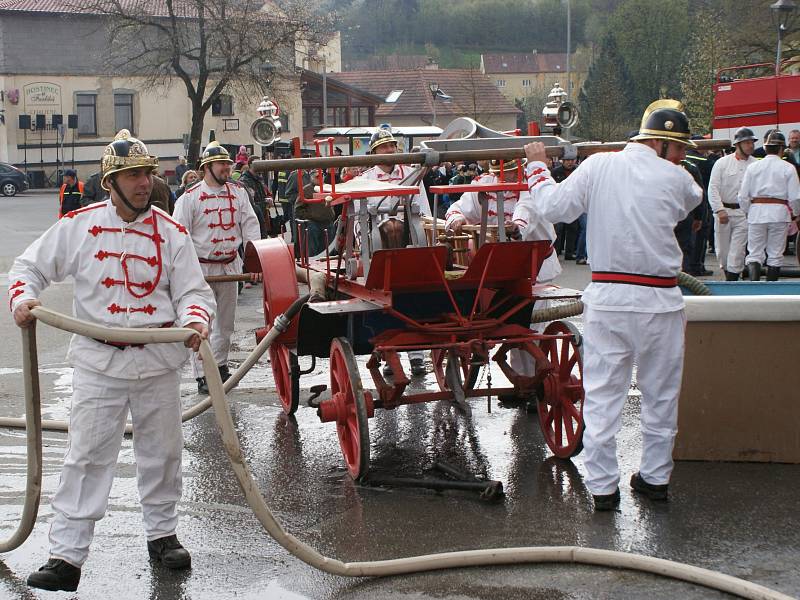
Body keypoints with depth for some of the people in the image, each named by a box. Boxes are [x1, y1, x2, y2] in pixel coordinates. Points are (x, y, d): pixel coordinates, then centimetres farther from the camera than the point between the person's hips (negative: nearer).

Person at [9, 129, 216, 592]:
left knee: (163, 451, 12)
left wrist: (195, 318, -21)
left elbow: (194, 290, 1)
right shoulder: (79, 225, -2)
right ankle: (67, 556, 2)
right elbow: (32, 266, 7)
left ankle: (162, 533, 31)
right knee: (87, 455, -2)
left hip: (159, 358, 2)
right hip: (98, 359, -1)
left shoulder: (170, 232, 0)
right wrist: (23, 296, -15)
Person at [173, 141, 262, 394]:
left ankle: (219, 364, 31)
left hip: (230, 266, 4)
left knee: (226, 321, 15)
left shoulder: (238, 193, 5)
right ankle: (202, 376, 3)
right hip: (201, 268, -4)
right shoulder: (190, 197, -7)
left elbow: (250, 227, 4)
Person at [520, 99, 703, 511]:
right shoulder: (675, 178, -4)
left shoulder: (599, 166, -2)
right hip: (660, 300, -1)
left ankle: (602, 485, 6)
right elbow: (693, 200, 17)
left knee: (602, 392, 5)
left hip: (607, 298, 1)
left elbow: (553, 207, -1)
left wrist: (537, 166, 16)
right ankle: (655, 477, 23)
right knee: (660, 392, 13)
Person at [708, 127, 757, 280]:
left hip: (744, 212, 0)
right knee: (722, 250, 7)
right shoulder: (722, 163, 1)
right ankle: (729, 277, 25)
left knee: (737, 251, -7)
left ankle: (732, 281, -3)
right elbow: (713, 188, -3)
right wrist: (719, 210, -12)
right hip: (723, 211, 1)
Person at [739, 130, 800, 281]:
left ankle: (754, 282, -18)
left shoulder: (753, 167, 3)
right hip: (779, 212, -1)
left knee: (754, 253, 4)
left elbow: (743, 196, 3)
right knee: (775, 254, 8)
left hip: (756, 211, 1)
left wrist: (747, 212, 18)